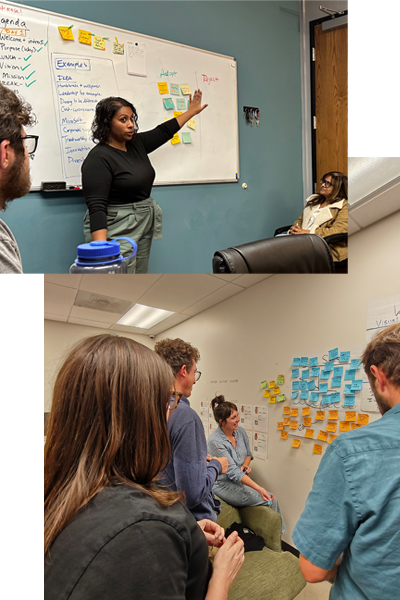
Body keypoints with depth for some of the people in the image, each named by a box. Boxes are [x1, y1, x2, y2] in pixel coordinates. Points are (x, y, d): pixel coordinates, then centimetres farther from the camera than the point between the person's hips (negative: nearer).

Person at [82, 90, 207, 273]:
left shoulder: (136, 143, 9)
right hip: (116, 229, -8)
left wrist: (191, 111, 33)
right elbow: (96, 207, -22)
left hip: (144, 227, 8)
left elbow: (163, 131, 25)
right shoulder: (98, 159, -15)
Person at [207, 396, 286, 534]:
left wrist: (245, 465, -7)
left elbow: (248, 453, 16)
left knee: (270, 497, -12)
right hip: (225, 485, -7)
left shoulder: (240, 431, -1)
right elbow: (233, 472, -25)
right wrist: (259, 489, -31)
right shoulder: (215, 441, -23)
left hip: (242, 479, 7)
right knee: (270, 500, -13)